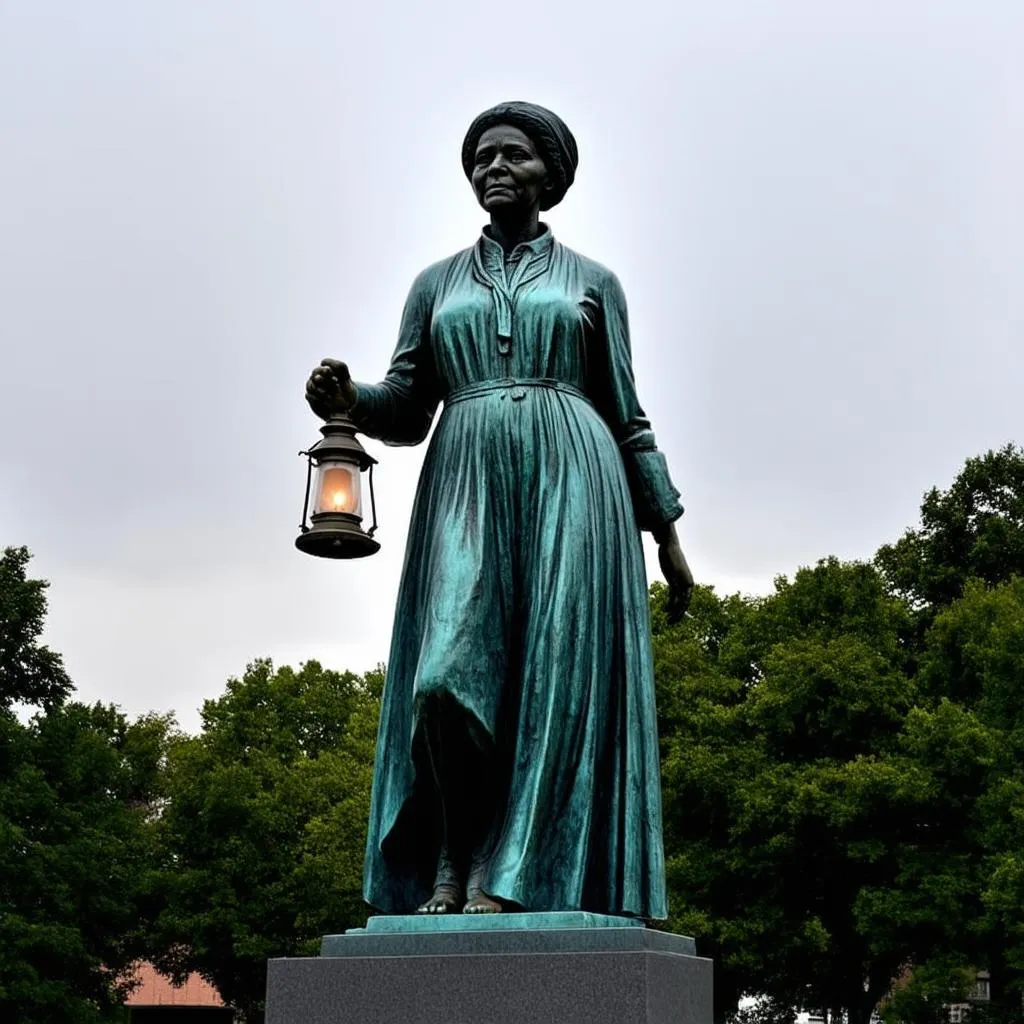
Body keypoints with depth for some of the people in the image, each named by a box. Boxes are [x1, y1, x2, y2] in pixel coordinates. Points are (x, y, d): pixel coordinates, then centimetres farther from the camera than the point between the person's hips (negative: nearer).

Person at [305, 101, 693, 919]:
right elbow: (405, 413, 11)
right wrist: (347, 399, -11)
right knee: (450, 676, -16)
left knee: (553, 671, -12)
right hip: (466, 489, 1)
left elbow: (627, 417, 13)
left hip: (569, 484, -1)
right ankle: (451, 861, -3)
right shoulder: (437, 284, 18)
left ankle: (505, 875, -11)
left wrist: (668, 533, 8)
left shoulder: (593, 282, 14)